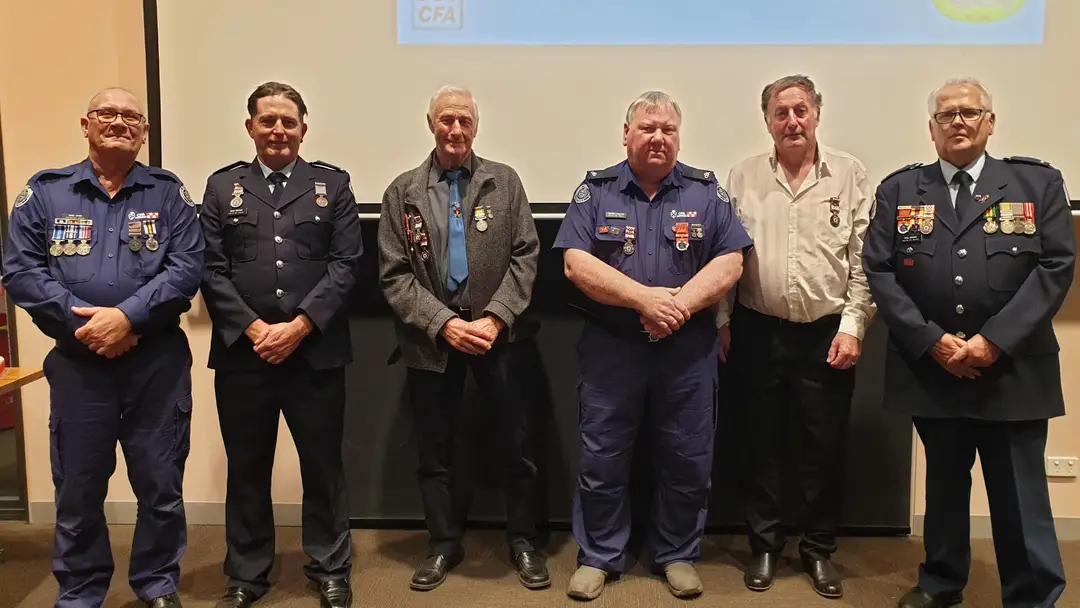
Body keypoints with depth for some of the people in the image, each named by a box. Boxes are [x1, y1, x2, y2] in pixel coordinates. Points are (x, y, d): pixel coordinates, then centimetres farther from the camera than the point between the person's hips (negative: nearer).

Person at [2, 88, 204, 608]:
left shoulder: (168, 193, 5)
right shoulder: (44, 191, 7)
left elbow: (187, 268, -5)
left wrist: (127, 316, -17)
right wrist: (86, 324, -12)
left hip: (157, 361, 0)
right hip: (77, 361, 1)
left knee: (160, 484, 7)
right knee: (78, 488, 10)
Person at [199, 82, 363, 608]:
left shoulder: (333, 184, 6)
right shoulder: (222, 186, 9)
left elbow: (346, 263, -2)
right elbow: (211, 269, 2)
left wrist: (300, 326, -12)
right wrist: (255, 329, -10)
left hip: (316, 351, -1)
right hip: (242, 353, 1)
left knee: (323, 465, 8)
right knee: (246, 469, 11)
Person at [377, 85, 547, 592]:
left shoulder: (505, 181, 3)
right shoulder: (403, 191, 3)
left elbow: (525, 257, -2)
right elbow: (394, 275, -3)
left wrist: (496, 318, -15)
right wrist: (444, 324, -15)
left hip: (500, 332, 0)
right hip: (431, 335, 1)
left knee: (519, 441, 7)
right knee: (435, 448, 11)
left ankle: (523, 542, 26)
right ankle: (444, 544, 30)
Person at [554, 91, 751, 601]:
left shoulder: (706, 193, 5)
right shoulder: (595, 191, 2)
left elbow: (730, 262, -3)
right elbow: (576, 263, -9)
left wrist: (680, 305, -18)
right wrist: (645, 299, -18)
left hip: (688, 351, 1)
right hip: (610, 348, -1)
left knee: (687, 461, 9)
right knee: (602, 459, 7)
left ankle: (677, 555, 28)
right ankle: (598, 556, 24)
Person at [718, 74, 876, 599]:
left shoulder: (850, 175, 2)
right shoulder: (743, 177, 4)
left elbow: (863, 259, 0)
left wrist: (852, 326, -6)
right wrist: (722, 321, 2)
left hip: (828, 334, 0)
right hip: (757, 333, 1)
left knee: (823, 447, 8)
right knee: (759, 444, 9)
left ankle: (819, 549, 26)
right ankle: (764, 545, 25)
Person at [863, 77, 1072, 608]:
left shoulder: (1038, 182, 4)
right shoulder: (898, 190, 6)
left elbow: (1055, 266, -4)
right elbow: (879, 272, -1)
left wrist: (994, 341, -14)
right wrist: (932, 342, -11)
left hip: (1013, 370, -1)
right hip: (931, 368, 2)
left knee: (1020, 496, 3)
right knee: (943, 483, 16)